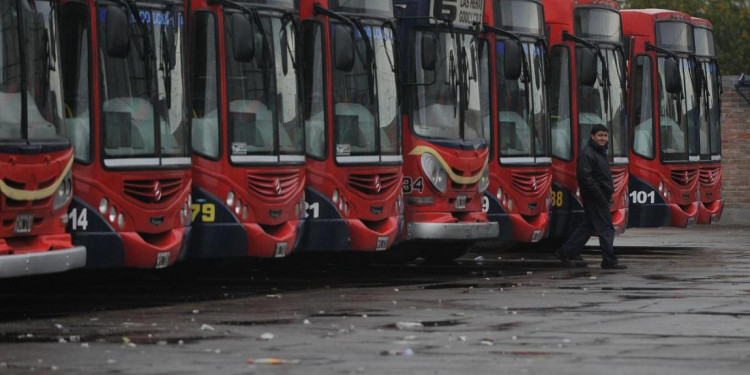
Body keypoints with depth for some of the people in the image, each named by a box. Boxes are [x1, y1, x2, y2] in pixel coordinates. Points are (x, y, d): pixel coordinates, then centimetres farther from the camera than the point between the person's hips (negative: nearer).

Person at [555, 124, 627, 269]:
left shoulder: (600, 151, 18)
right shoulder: (587, 153, -15)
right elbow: (585, 177, -23)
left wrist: (608, 196, 17)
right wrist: (601, 197, -22)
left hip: (601, 197, 10)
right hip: (594, 198, -10)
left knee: (587, 227, 13)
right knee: (606, 228, -6)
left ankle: (565, 253, 17)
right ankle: (609, 261, -1)